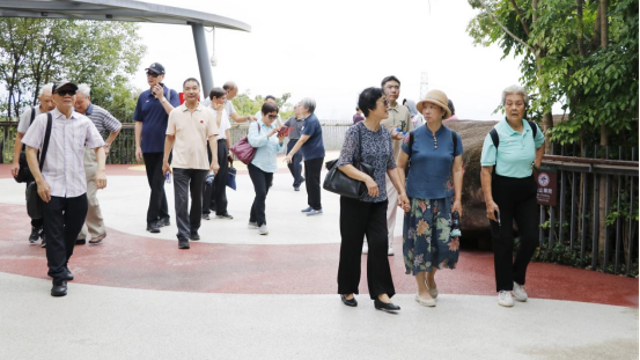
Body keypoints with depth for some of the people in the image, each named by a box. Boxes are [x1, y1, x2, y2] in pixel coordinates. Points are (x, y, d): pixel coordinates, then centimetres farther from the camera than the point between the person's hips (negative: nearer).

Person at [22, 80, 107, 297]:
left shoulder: (84, 122, 6)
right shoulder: (43, 120, -1)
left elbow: (99, 147, 8)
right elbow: (30, 150, -3)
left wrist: (101, 170, -10)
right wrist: (40, 180, -12)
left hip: (77, 187, 3)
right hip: (52, 187, -3)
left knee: (73, 230, 13)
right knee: (54, 234, -2)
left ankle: (61, 265, 34)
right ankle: (58, 277, 5)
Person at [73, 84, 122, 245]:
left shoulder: (100, 113, -3)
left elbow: (117, 127, 11)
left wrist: (107, 145, 10)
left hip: (92, 157, -3)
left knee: (89, 197, -6)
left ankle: (98, 232, 13)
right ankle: (78, 234, 13)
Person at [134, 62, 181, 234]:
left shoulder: (171, 94, -2)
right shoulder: (144, 96, 8)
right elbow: (139, 122, 10)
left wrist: (161, 97, -21)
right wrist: (138, 146, 5)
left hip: (164, 146, -4)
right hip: (148, 147, 5)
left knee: (157, 183, -8)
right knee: (155, 184, 10)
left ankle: (152, 220, -5)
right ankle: (164, 216, 22)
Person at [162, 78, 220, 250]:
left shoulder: (208, 113, 2)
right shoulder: (175, 113, 3)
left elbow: (212, 138, -1)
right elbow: (170, 138, 8)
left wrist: (215, 160, -11)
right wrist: (165, 161, 6)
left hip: (201, 164, 1)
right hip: (180, 164, -1)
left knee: (197, 199, 13)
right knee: (181, 200, -7)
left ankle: (194, 230, 29)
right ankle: (183, 237, -6)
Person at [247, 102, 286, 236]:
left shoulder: (274, 128, 15)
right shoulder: (255, 125, -2)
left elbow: (277, 149, 15)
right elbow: (254, 141, -18)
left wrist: (280, 141, -4)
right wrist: (269, 135, -22)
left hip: (270, 166, 6)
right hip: (257, 165, -6)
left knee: (262, 195, 10)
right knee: (261, 193, -15)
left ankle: (253, 220, 21)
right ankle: (261, 223, -13)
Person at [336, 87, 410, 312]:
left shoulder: (385, 133, 7)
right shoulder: (356, 131, -11)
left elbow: (391, 166, 13)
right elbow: (343, 164, -17)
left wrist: (401, 191, 7)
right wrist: (366, 178, -27)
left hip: (378, 200, 5)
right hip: (355, 199, -5)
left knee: (380, 243, -1)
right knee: (352, 245, 6)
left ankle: (380, 295, 5)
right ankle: (347, 291, 22)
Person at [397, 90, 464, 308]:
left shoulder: (453, 138, 2)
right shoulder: (413, 137, -2)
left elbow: (457, 170, 5)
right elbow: (400, 166, 3)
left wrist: (458, 199, 0)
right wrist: (402, 194, -5)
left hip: (444, 198, 2)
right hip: (418, 199, -1)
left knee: (447, 241, -1)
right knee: (420, 241, 1)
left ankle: (431, 276, 28)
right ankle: (422, 290, 16)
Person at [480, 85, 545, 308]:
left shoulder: (532, 128, 0)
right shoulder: (496, 134, -14)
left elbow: (541, 144, 26)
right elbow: (486, 170, -14)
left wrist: (535, 165, 12)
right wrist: (489, 201, -19)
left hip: (526, 190, 4)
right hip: (502, 190, -4)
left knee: (531, 237, 0)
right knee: (504, 241, 2)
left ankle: (518, 280, 23)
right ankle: (504, 289, 15)